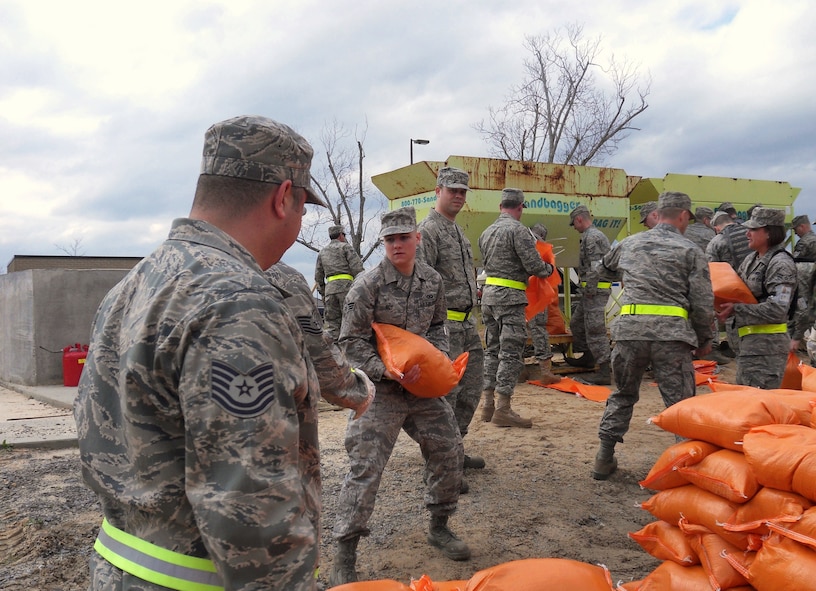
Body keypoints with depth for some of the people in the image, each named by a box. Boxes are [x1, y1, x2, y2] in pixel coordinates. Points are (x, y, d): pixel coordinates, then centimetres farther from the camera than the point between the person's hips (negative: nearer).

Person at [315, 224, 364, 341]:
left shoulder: (322, 252, 23)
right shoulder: (346, 247, 5)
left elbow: (318, 276, 22)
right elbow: (357, 269, -6)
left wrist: (322, 293, 26)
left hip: (329, 287, 5)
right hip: (346, 285, -5)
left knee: (331, 323, 5)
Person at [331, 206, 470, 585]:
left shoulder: (433, 282, 2)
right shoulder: (368, 284, -14)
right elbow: (352, 341, -12)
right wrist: (386, 371, -22)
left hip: (423, 386, 6)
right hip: (380, 390, -6)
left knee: (448, 449, 12)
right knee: (365, 465, -6)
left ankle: (439, 527, 34)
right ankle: (345, 555, 6)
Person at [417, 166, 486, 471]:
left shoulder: (458, 231, 18)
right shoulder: (428, 230, -12)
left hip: (467, 322, 10)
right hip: (445, 323, -10)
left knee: (470, 388, 13)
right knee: (445, 391, -3)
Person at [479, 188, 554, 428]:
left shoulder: (487, 232, 14)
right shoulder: (517, 230, -11)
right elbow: (534, 265, -14)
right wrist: (548, 269, 7)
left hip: (488, 293, 8)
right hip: (510, 297, -8)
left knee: (492, 350, 14)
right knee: (511, 353, -5)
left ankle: (488, 404, 17)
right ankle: (502, 409, -6)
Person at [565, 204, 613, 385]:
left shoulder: (591, 237, -15)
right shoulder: (597, 234, 19)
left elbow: (595, 267, -22)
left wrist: (590, 291, -19)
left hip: (595, 290, -11)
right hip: (595, 289, 11)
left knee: (595, 330, -9)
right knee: (577, 323, 22)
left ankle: (604, 372, -6)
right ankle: (588, 358, 35)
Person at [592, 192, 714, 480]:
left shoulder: (629, 244, 16)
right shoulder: (690, 251, 6)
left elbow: (602, 271, 35)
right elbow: (703, 303, 2)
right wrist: (704, 340, 14)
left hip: (629, 329, 4)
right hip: (671, 334, -3)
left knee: (622, 395, 18)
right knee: (681, 402, 5)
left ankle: (604, 459, 23)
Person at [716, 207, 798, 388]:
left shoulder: (781, 263, -14)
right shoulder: (751, 259, 12)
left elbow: (777, 309, -23)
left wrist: (736, 310, -21)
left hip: (767, 344, -9)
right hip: (749, 339, 9)